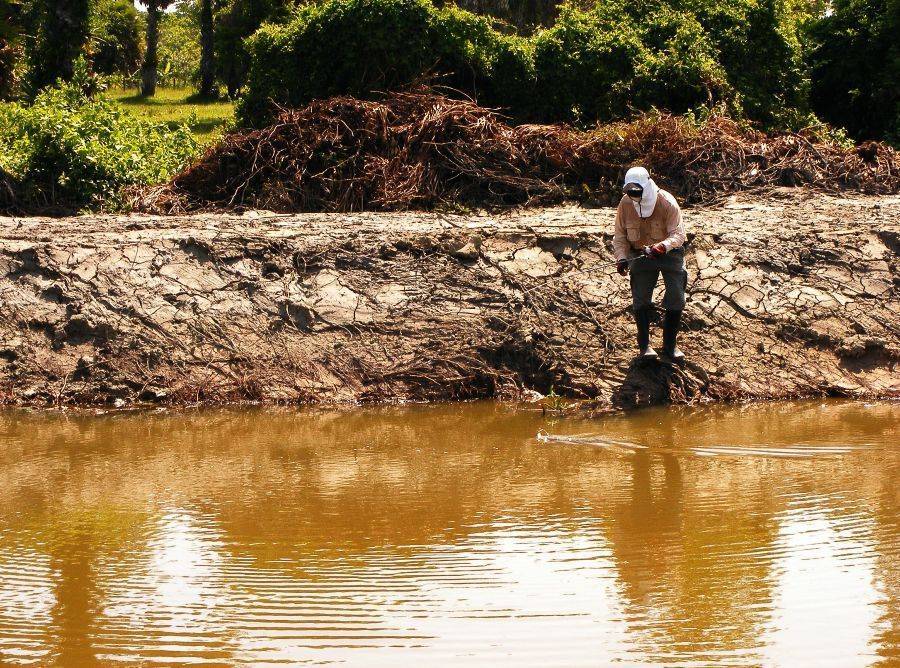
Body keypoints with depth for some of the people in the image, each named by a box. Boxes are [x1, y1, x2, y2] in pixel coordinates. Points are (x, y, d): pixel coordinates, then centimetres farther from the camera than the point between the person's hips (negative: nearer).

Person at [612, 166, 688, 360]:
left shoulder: (667, 202, -19)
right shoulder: (625, 204, -9)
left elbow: (678, 234, -25)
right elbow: (620, 236, -2)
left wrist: (663, 246, -45)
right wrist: (621, 257, -20)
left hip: (670, 252, -2)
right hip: (640, 255, 2)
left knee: (676, 297, -8)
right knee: (641, 297, -10)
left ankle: (670, 344, 7)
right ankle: (644, 345, 0)